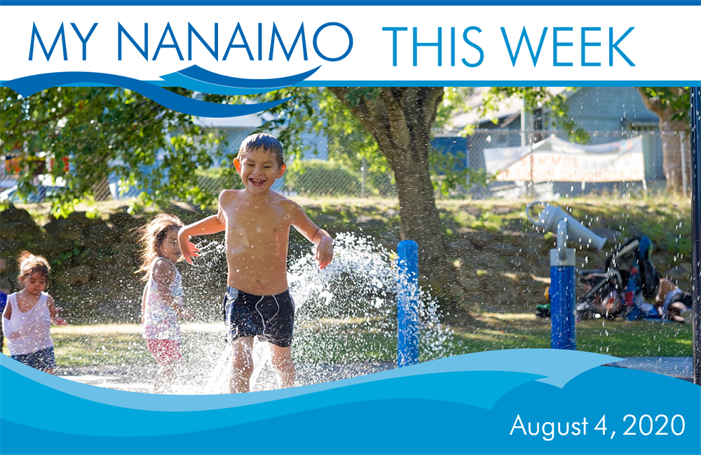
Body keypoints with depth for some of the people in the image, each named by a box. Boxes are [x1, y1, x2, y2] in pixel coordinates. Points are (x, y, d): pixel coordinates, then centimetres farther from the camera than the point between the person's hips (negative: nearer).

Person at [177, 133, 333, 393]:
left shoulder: (285, 209, -9)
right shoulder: (228, 199, -1)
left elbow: (315, 233, 6)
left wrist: (325, 243, -16)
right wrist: (187, 231, 19)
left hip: (276, 299, 0)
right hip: (240, 298, 0)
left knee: (282, 361, 20)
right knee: (241, 361, -20)